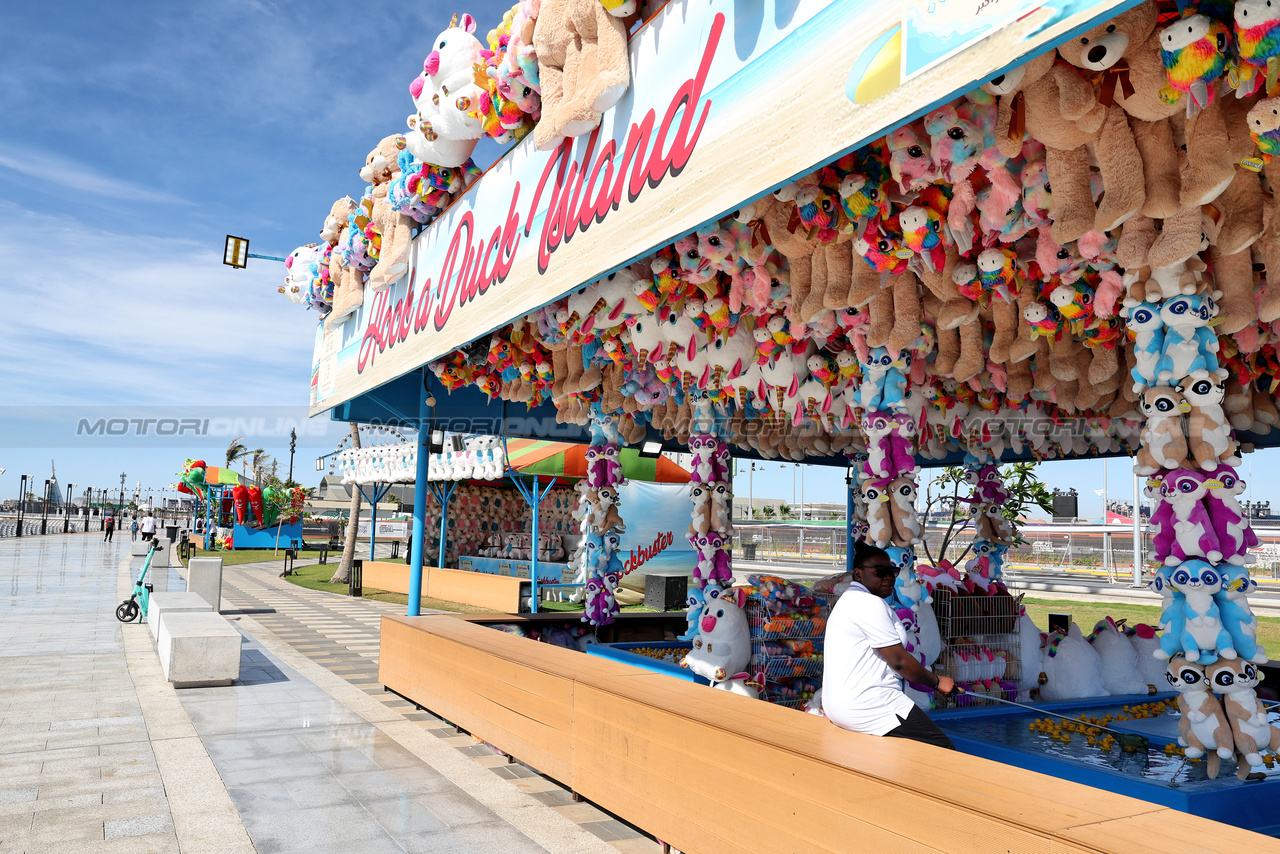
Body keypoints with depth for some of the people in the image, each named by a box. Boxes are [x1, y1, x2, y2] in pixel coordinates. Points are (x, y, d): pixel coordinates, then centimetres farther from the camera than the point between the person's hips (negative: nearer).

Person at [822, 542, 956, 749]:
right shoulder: (870, 604, -12)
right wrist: (937, 682, 1)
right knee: (946, 751, -13)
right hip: (866, 706, -11)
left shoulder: (849, 600, 22)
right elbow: (899, 661, -12)